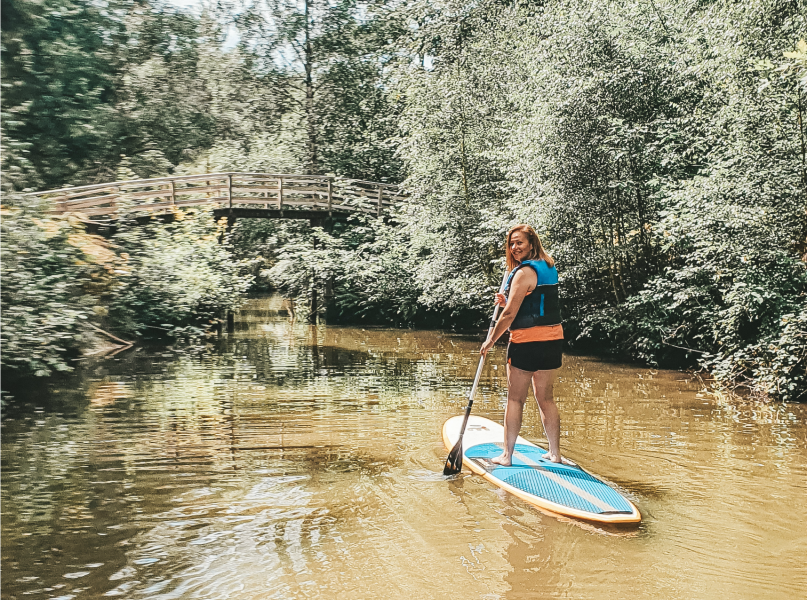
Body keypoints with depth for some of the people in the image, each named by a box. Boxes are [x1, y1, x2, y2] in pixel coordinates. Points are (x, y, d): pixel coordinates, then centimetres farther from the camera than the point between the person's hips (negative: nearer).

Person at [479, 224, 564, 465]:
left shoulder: (524, 272, -13)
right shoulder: (549, 269, 14)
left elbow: (510, 314, -14)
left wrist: (490, 340, -4)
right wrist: (508, 301, 12)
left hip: (527, 342, -8)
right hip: (554, 339, 8)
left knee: (515, 399, 1)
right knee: (545, 398, 15)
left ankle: (507, 455, 7)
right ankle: (555, 453, 19)